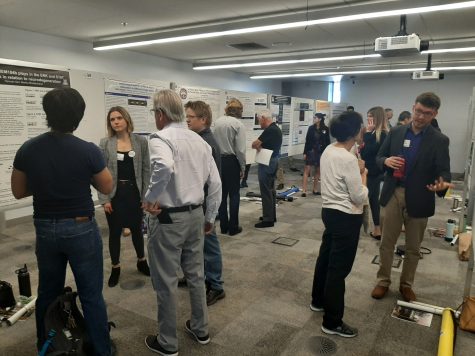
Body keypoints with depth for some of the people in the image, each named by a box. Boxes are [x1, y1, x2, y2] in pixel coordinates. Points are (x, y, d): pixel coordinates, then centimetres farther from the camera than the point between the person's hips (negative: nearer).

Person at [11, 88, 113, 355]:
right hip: (81, 229, -4)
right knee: (91, 295, 7)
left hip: (45, 229, 4)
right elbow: (107, 188, -4)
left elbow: (18, 192, 5)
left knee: (48, 293, 21)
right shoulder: (88, 150, -17)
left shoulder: (28, 149, -5)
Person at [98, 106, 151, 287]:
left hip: (134, 193, 1)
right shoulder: (105, 143, -3)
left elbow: (146, 170, 0)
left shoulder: (140, 141, -2)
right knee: (114, 232, 9)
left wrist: (146, 196, -3)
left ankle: (142, 262, 37)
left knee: (137, 230, 14)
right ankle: (115, 268, 28)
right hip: (114, 194, 0)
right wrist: (104, 199, -8)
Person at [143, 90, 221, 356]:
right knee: (196, 274, 20)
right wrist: (210, 218, 16)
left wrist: (150, 198, -22)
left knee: (166, 282, 9)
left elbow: (165, 167, -38)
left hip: (168, 218, -7)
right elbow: (216, 183, 8)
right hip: (196, 215, 7)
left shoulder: (161, 138, -14)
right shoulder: (200, 140, 7)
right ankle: (201, 329, 37)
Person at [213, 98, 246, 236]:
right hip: (231, 161, -4)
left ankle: (223, 226, 21)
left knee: (222, 194, 13)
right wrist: (243, 167, -1)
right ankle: (233, 227, 14)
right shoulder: (239, 125, -11)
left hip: (218, 160, 4)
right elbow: (240, 149, -13)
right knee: (234, 194, 8)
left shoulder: (217, 122, 1)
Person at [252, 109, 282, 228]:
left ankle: (268, 219, 0)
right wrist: (261, 146, 2)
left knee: (266, 191, -5)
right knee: (271, 190, 16)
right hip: (274, 160, 10)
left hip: (267, 163, -10)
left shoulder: (269, 130, -19)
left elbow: (254, 144, -22)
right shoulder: (276, 129, 13)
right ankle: (272, 216, 25)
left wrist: (257, 146, -1)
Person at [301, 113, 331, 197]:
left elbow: (327, 142, 1)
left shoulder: (325, 129, -1)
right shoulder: (311, 128, 1)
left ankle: (315, 189, 21)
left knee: (318, 171, 9)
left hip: (321, 152, 1)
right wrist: (305, 152, 1)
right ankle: (304, 190, -5)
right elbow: (307, 141, 3)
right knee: (307, 170, -5)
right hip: (311, 151, 0)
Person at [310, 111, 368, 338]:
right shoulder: (348, 159, -23)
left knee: (325, 258, 22)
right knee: (339, 268, 1)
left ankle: (318, 300, 42)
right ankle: (332, 322, 15)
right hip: (347, 218, -9)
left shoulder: (328, 151, 4)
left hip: (329, 210, 9)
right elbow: (359, 197, -19)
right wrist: (363, 174, -4)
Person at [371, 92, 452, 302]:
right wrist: (387, 161, -17)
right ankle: (383, 281, 27)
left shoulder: (439, 140, -5)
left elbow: (443, 170, -10)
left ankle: (406, 284, 32)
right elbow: (379, 158, 7)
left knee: (413, 248, 13)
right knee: (387, 243, 10)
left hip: (419, 199, -1)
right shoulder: (396, 132, 3)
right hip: (393, 195, 2)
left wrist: (442, 183, -33)